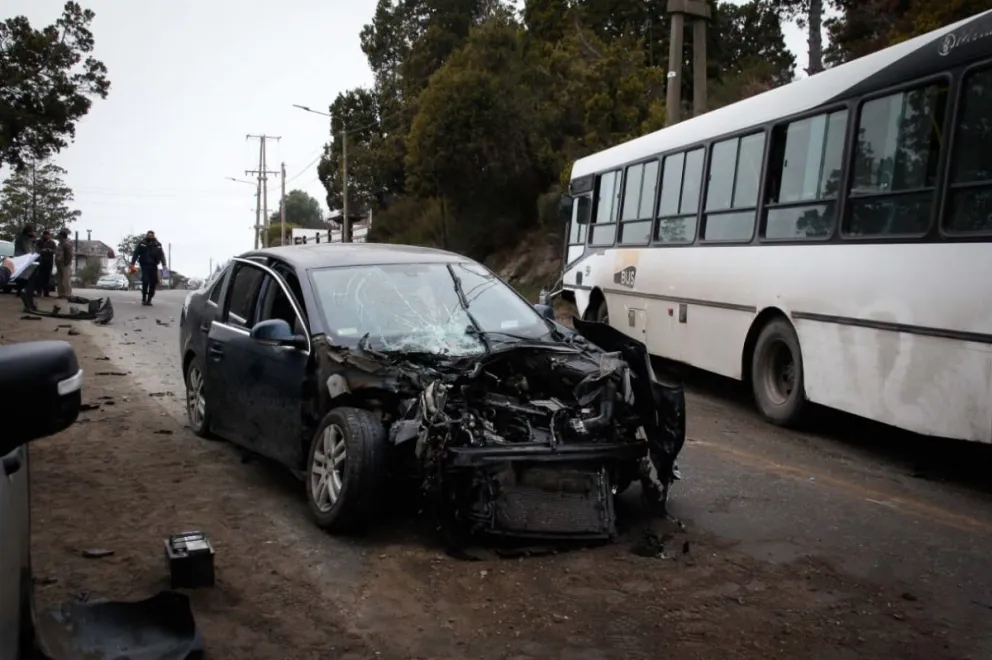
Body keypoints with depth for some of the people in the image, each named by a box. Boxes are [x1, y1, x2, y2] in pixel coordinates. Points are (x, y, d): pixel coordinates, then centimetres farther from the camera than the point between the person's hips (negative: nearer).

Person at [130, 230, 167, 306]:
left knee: (153, 283, 0)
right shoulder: (142, 243, 0)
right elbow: (136, 253, -2)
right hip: (145, 265, -3)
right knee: (145, 281, -14)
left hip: (153, 266, 3)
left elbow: (162, 255, 1)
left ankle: (149, 299, 10)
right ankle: (144, 299, -2)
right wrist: (132, 263, -10)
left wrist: (164, 265, -11)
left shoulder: (157, 245, 6)